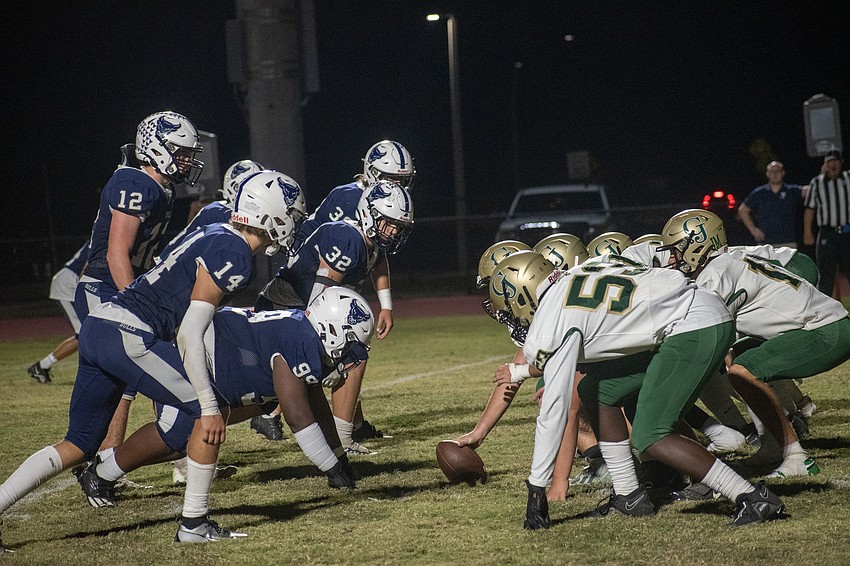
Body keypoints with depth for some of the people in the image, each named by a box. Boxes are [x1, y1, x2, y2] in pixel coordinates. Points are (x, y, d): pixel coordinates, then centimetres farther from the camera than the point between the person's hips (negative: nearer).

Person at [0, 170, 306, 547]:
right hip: (127, 336, -10)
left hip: (96, 328, 10)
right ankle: (194, 521, 3)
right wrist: (209, 406, -16)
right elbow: (189, 333, -16)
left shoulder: (215, 236, 18)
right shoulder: (235, 254, -10)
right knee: (210, 413, -2)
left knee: (78, 447, 13)